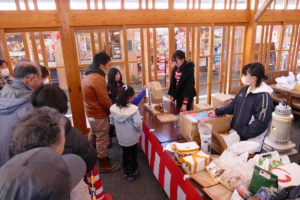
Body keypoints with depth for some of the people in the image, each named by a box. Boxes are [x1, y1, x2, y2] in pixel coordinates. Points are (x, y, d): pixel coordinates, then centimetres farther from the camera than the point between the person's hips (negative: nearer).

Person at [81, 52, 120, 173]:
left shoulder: (88, 75, 5)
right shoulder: (98, 79, -27)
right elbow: (104, 101, -24)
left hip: (91, 112, 10)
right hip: (99, 114, -10)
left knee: (93, 135, 25)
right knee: (102, 139, 3)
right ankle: (104, 165, 18)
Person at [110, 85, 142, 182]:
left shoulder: (113, 108, -11)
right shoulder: (133, 109, -27)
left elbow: (112, 122, 0)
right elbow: (138, 124, -26)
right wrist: (139, 130, -5)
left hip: (121, 137, 5)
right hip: (132, 137, -4)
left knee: (125, 152, 25)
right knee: (133, 154, 16)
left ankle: (125, 171, 40)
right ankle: (132, 173, 31)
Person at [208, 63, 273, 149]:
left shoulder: (263, 97, -20)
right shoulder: (245, 89, 4)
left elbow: (260, 124, -22)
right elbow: (233, 105, 15)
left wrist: (240, 134, -20)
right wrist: (217, 112, 6)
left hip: (251, 141, -7)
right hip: (236, 134, 7)